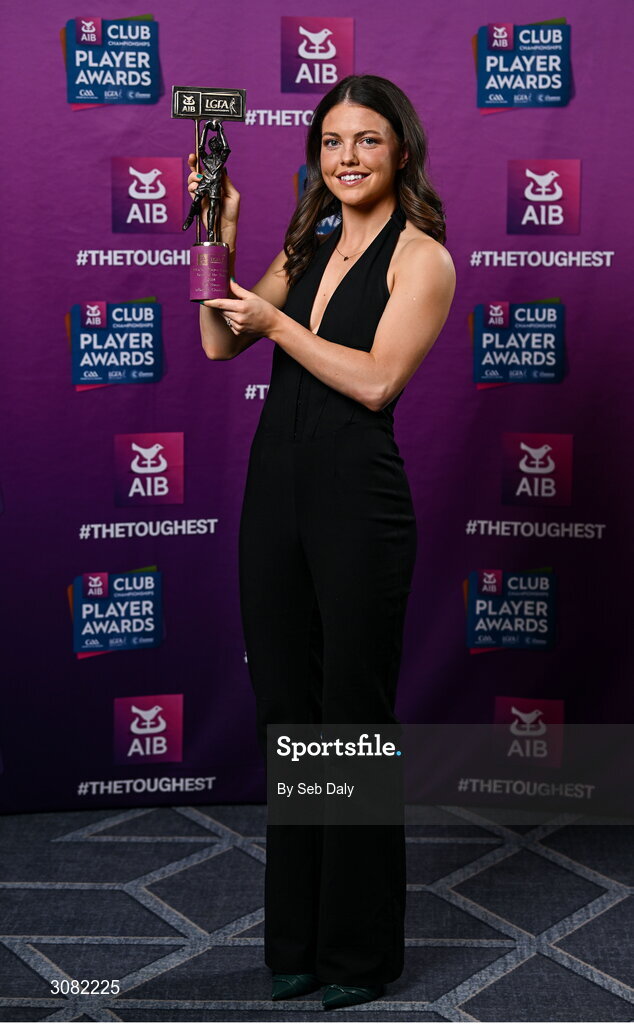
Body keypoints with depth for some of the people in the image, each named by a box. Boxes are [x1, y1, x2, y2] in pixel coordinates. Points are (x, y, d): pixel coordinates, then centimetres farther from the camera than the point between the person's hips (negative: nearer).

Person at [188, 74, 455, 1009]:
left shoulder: (421, 256, -3)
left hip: (359, 500, -6)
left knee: (354, 720, 2)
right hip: (275, 487, 7)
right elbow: (220, 342, 11)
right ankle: (296, 938, 28)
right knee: (285, 712, 12)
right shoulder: (307, 247, 16)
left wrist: (276, 322, -10)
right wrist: (219, 234, 4)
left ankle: (361, 950, 21)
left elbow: (377, 379, -16)